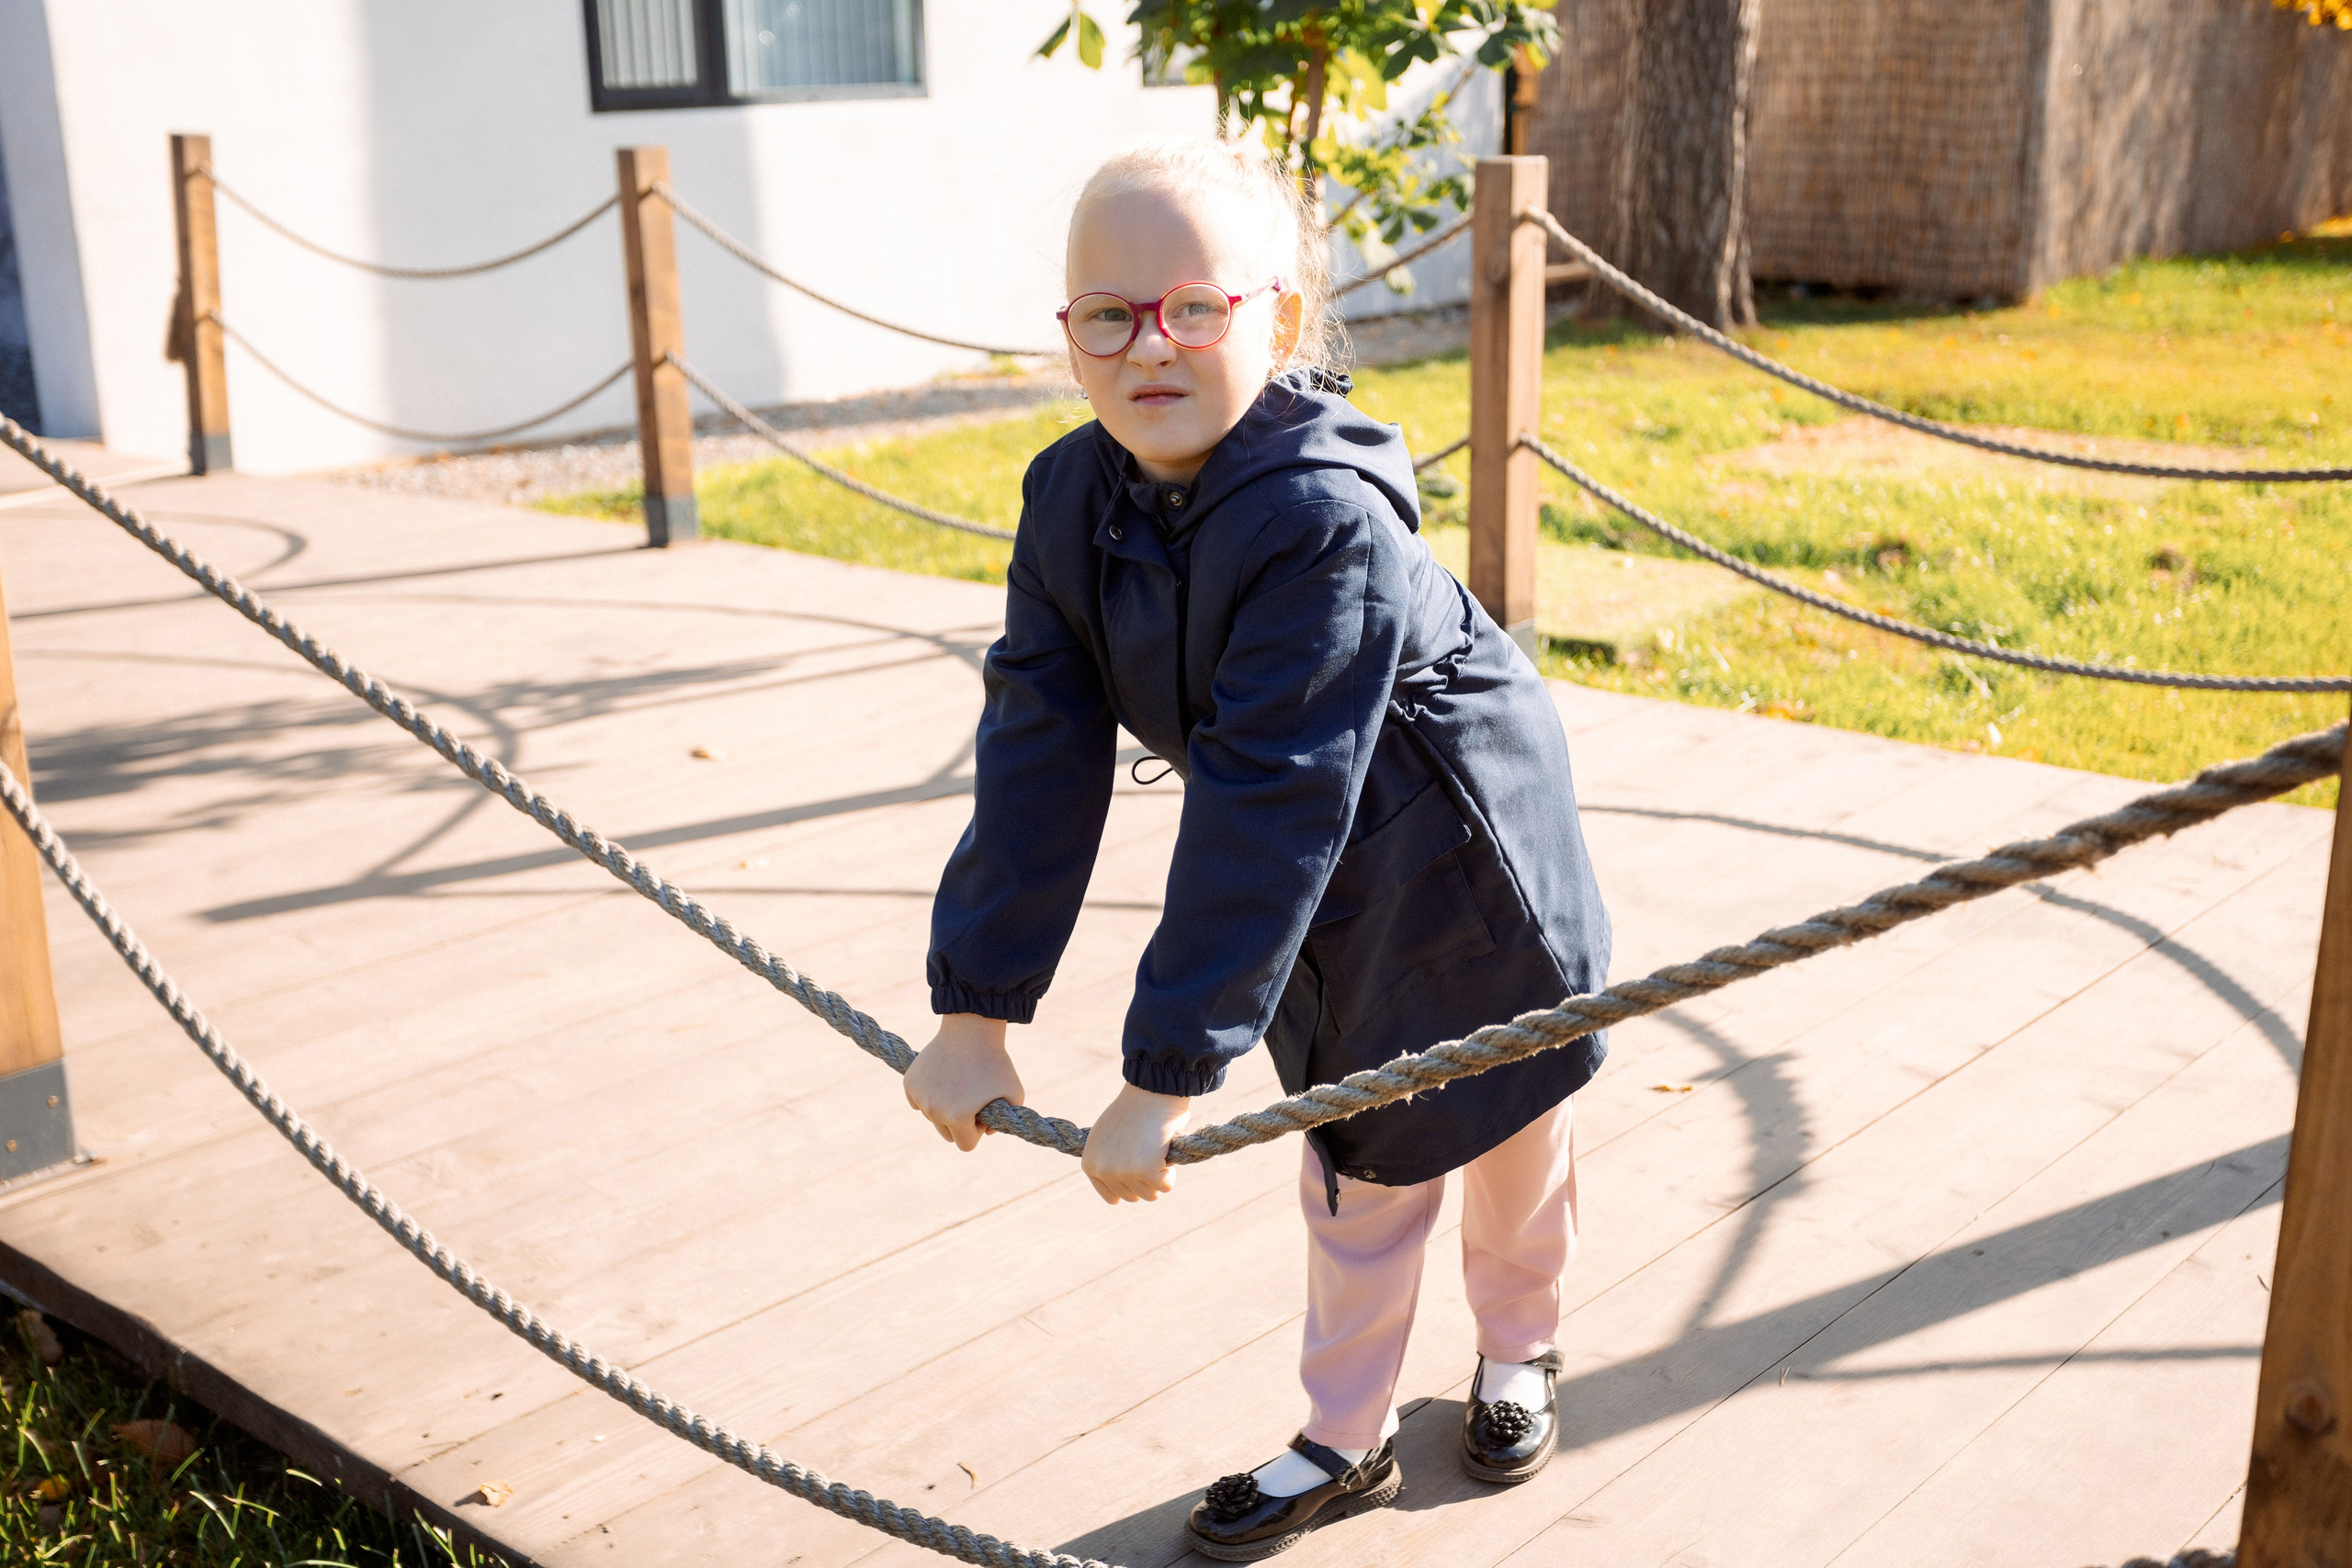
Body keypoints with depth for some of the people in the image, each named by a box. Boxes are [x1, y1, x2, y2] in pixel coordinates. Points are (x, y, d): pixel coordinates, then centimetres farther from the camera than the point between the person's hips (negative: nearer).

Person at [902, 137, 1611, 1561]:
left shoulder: (1329, 519, -36)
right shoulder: (1071, 499, -15)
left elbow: (1270, 806, -37)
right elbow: (1039, 756, -14)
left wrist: (1167, 1074, -34)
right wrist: (978, 1006, -16)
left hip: (1459, 867, -5)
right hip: (1316, 886, 5)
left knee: (1509, 1132, 18)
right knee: (1360, 1171, 18)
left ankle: (1518, 1353, 46)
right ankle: (1347, 1442, 35)